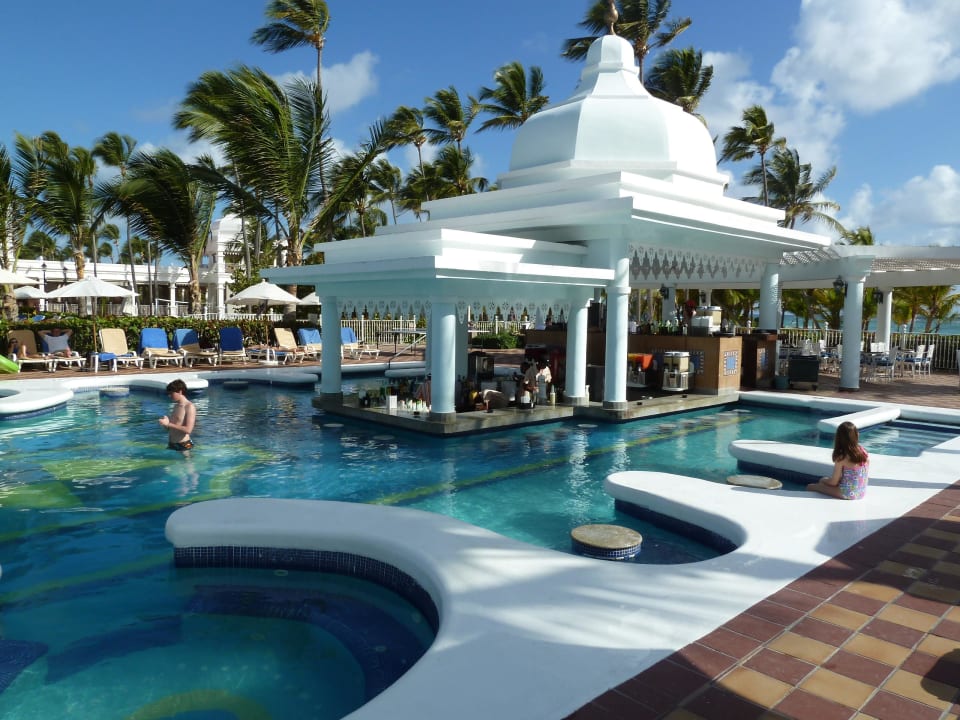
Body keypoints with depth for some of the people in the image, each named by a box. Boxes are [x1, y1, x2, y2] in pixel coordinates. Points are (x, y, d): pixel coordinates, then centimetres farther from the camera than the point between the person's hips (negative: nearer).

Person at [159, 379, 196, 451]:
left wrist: (168, 424, -18)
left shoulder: (190, 407, -12)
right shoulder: (176, 406, 12)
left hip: (183, 445, -8)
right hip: (171, 444, 8)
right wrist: (165, 422, -1)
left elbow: (188, 430, -20)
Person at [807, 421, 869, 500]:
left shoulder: (842, 458, -20)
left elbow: (834, 482, -14)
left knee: (810, 487, 7)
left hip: (846, 494, -7)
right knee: (824, 480, 27)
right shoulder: (864, 452, -3)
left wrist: (824, 480, 8)